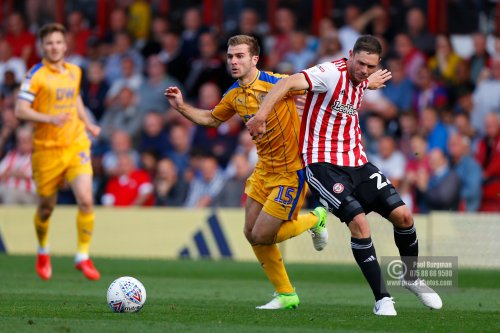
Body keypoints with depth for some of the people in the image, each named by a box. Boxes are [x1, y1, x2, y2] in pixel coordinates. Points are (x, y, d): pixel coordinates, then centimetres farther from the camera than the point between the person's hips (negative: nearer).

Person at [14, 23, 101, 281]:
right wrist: (50, 119, -28)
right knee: (46, 208, 9)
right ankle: (43, 252, 38)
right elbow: (20, 110, -16)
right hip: (47, 150, -3)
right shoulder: (36, 75, -9)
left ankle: (83, 257, -3)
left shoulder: (74, 72, 9)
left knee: (86, 200, -15)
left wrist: (87, 124, 21)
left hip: (76, 146, 3)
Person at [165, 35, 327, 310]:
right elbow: (211, 119, 20)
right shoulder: (234, 95, 3)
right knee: (251, 233, 6)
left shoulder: (274, 82, -19)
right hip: (264, 170, 8)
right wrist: (181, 107, 8)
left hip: (291, 171, -8)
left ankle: (315, 219, 18)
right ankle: (286, 295, 21)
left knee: (261, 236, -8)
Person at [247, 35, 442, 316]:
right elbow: (289, 83, -30)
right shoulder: (331, 73, -17)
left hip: (356, 162, 7)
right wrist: (261, 115, -38)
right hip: (324, 163, -7)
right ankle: (382, 298, -13)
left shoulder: (362, 81, 7)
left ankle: (412, 278, 25)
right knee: (359, 222, -23)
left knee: (402, 215, -2)